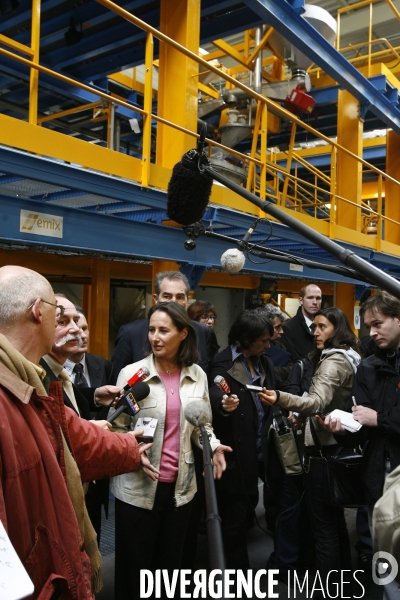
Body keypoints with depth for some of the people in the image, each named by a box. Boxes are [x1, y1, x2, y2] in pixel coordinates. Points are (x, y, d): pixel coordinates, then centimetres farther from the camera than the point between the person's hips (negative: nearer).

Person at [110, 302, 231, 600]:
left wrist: (213, 446, -10)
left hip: (180, 486, 3)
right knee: (133, 568, 11)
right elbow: (117, 428, -5)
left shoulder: (197, 375, 0)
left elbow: (202, 424, 9)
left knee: (170, 564, 19)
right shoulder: (132, 373, -10)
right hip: (138, 488, -3)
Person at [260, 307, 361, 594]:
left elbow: (318, 401, -35)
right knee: (335, 518, 20)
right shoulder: (347, 357, 12)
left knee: (323, 524, -2)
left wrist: (280, 398, -50)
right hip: (338, 444, 10)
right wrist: (302, 415, 25)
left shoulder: (333, 360, -18)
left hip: (324, 448, -10)